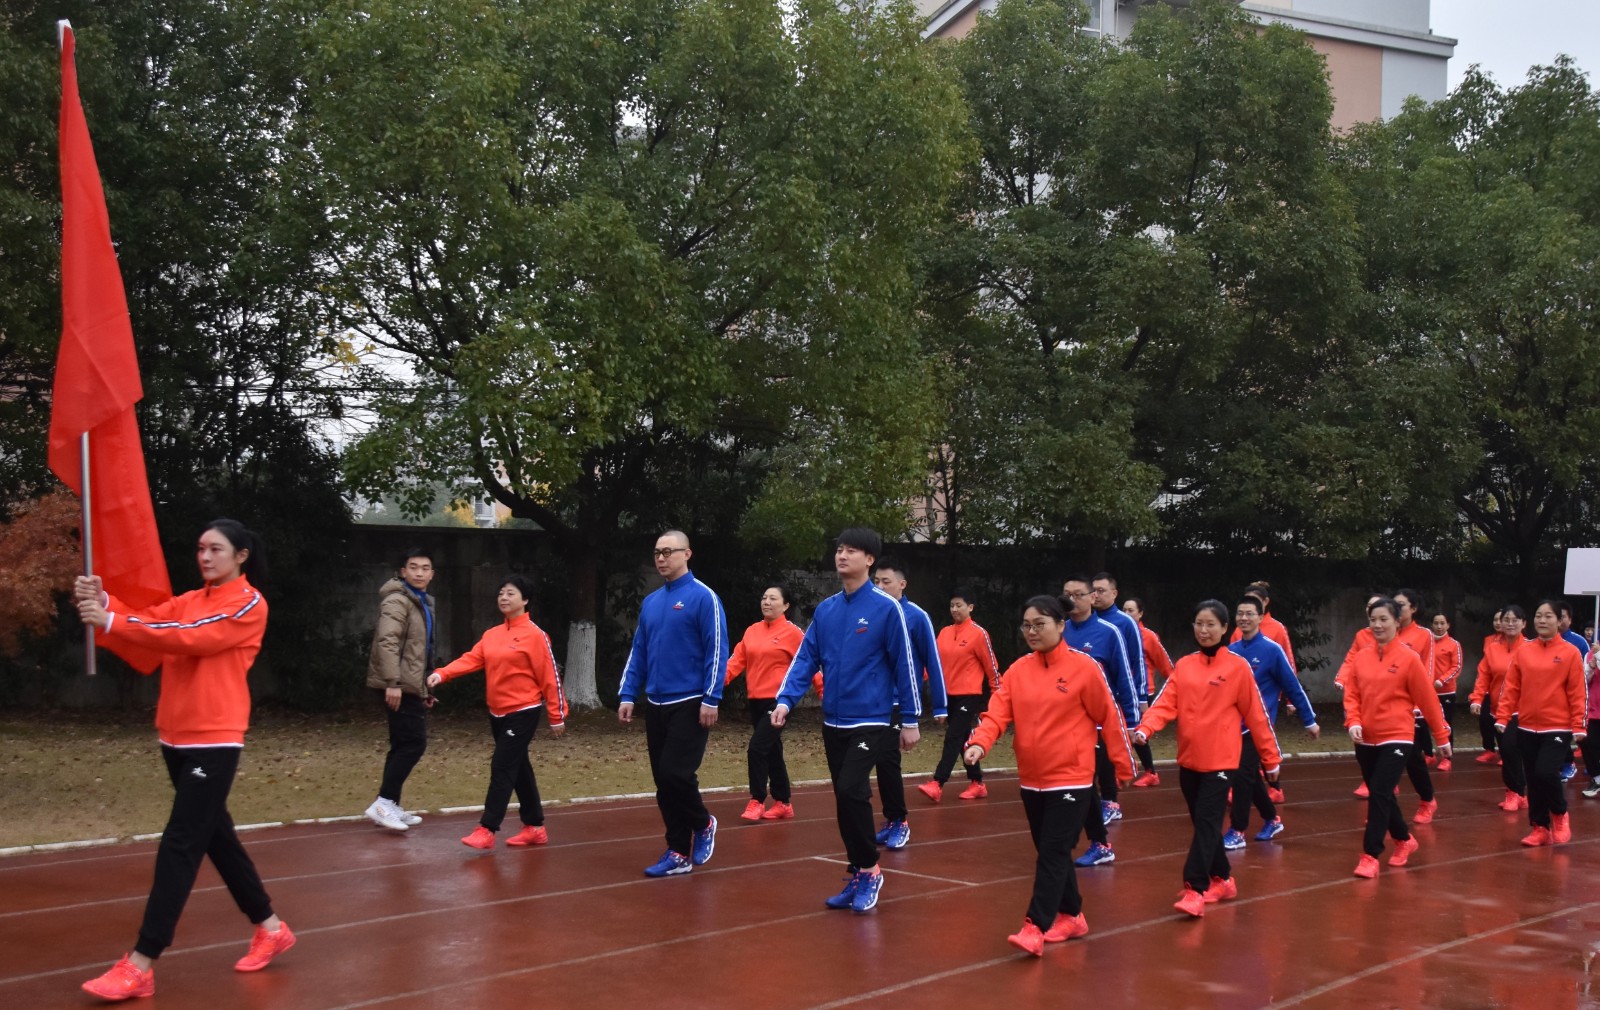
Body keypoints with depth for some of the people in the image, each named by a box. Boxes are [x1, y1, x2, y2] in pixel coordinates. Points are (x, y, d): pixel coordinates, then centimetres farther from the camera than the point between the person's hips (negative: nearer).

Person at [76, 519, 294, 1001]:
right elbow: (148, 620, 0)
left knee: (180, 845, -8)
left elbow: (192, 637, -20)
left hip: (214, 741, -8)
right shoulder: (189, 600, 14)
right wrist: (102, 603, -20)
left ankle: (140, 966, -7)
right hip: (176, 738, 8)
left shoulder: (249, 604, -8)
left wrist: (111, 623, -24)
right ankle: (270, 928, 29)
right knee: (216, 837, 15)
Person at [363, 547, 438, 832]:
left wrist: (427, 687, 24)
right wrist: (392, 682, -29)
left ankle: (390, 805, 16)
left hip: (412, 686, 9)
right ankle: (383, 803, -10)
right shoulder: (397, 601, -12)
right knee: (413, 743, -12)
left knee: (404, 745, 10)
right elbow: (387, 642, -23)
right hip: (399, 686, -9)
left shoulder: (423, 603, 18)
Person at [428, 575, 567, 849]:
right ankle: (535, 827, 21)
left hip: (523, 713, -7)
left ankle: (487, 830, -6)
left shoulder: (535, 635, -11)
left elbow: (550, 676, -10)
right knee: (518, 769, 13)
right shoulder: (491, 635, 10)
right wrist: (442, 674, -20)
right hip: (498, 713, 7)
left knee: (502, 769, -10)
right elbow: (471, 659, -2)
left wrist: (557, 716, -10)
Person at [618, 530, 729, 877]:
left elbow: (716, 651, -12)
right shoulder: (650, 602, 12)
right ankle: (678, 853, 15)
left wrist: (711, 699, -16)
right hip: (656, 705, 7)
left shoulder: (703, 597, -8)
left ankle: (703, 824, 14)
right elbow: (638, 652, 16)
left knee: (675, 773, -13)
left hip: (690, 705, -7)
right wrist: (627, 695, 8)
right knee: (663, 782, 7)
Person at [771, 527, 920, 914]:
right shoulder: (825, 610, 7)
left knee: (851, 790, -19)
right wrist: (786, 700, -10)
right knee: (845, 798, 10)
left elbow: (903, 664, -7)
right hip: (833, 721, 6)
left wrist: (910, 720, -5)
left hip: (871, 720, -6)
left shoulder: (886, 608, -9)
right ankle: (858, 877, 22)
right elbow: (806, 658, 5)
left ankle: (868, 870, 0)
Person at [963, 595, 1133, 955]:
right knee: (1049, 852, 14)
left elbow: (1109, 717, -3)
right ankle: (1071, 916, 29)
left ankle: (1035, 928, -11)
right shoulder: (1017, 670, 3)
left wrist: (1124, 766, 2)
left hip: (1071, 778, -6)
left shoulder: (1084, 668, -10)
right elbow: (997, 712, -6)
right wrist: (980, 742, -26)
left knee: (1053, 853, -9)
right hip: (1031, 779, 6)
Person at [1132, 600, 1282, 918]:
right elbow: (1166, 703, -3)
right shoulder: (1183, 666, 7)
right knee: (1203, 823, 13)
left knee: (1207, 823, -9)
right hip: (1188, 759, 5)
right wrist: (1145, 728, -23)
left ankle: (1195, 890, -10)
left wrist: (1271, 758, 4)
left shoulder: (1237, 667, -4)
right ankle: (1222, 879, 29)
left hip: (1220, 760, -5)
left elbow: (1256, 715, 0)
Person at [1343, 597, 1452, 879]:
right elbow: (1351, 694, 6)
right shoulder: (1361, 657, 4)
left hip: (1396, 739, -5)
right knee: (1380, 795, 15)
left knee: (1379, 795, -12)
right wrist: (1353, 722, -13)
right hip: (1366, 740, 5)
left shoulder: (1409, 658, -8)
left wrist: (1442, 737, 2)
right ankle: (1404, 840, 38)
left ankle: (1370, 856, -5)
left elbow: (1428, 700, -3)